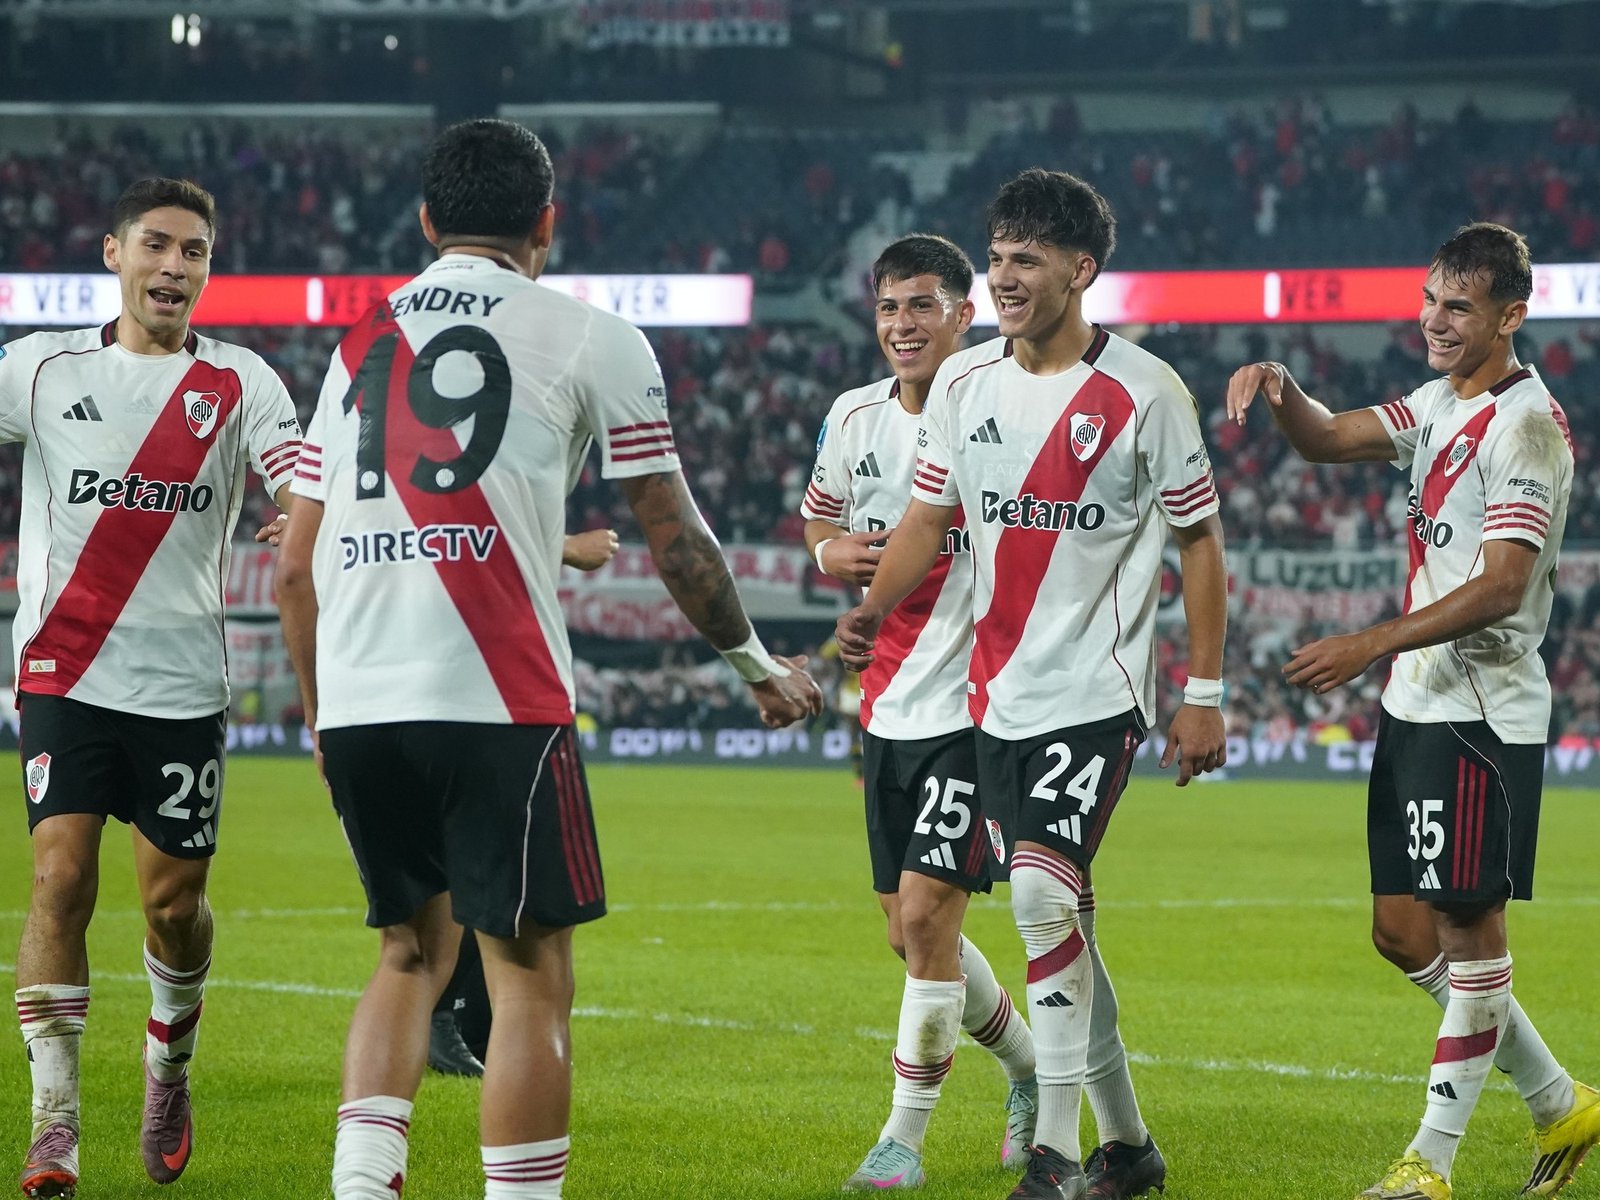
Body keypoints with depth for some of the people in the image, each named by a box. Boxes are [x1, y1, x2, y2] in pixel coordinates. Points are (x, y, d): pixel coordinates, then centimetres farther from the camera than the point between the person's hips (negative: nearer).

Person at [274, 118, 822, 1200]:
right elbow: (676, 540, 9)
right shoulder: (590, 339, 6)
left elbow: (295, 567, 18)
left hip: (355, 701, 5)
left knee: (413, 952, 19)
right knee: (531, 976, 1)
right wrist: (761, 667, 23)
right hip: (494, 700, -5)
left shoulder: (361, 341, 18)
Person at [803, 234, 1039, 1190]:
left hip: (974, 705, -6)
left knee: (925, 912, -12)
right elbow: (820, 517, 21)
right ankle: (1032, 1068, 35)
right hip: (888, 707, 7)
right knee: (911, 928, 11)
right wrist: (835, 552, 0)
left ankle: (904, 1138, -2)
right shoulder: (855, 417, 7)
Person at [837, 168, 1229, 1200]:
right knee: (1055, 913, 10)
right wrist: (875, 607, -3)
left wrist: (1206, 695, -5)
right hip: (998, 691, 6)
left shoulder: (1143, 391, -8)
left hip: (1099, 690, -6)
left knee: (1045, 892, -20)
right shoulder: (962, 383, 6)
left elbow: (1200, 538, -2)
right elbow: (931, 514, 15)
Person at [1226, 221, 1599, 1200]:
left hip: (1483, 709, -9)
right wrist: (1278, 386, -6)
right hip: (1418, 704, 9)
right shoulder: (1441, 403, 15)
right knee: (1405, 933, 9)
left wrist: (1372, 645, -24)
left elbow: (1502, 585, -21)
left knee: (1472, 928, -4)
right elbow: (1327, 439, 16)